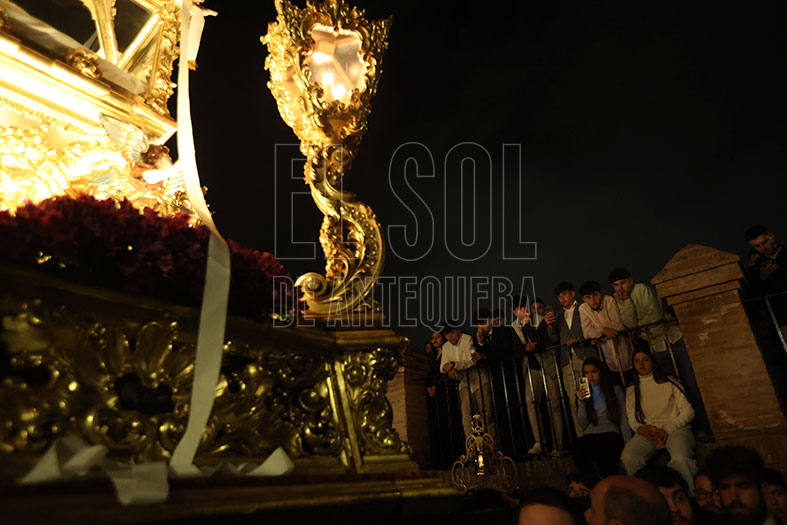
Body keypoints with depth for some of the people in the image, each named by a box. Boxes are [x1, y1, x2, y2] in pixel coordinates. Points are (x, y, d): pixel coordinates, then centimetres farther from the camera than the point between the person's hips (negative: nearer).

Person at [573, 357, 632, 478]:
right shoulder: (584, 393, 21)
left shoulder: (615, 389, 17)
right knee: (577, 452, -35)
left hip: (610, 432, -2)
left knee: (603, 452, -39)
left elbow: (624, 419, 7)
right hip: (590, 435, 2)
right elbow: (583, 426, 12)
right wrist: (581, 403, -2)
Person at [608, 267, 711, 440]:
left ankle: (702, 428, 4)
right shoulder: (619, 300, 3)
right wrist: (626, 301, -16)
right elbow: (630, 324, -11)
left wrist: (638, 327, -6)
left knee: (689, 384, -2)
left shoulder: (642, 289, -7)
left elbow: (656, 315, -15)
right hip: (656, 349, 3)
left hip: (673, 340, -3)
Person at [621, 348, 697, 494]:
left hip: (675, 429, -2)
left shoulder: (668, 382, 12)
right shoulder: (631, 390, 19)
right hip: (647, 432, 2)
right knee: (627, 458, -31)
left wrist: (667, 429, -9)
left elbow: (688, 410, 6)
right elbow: (632, 418, 16)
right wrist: (641, 429, -8)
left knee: (679, 459, -39)